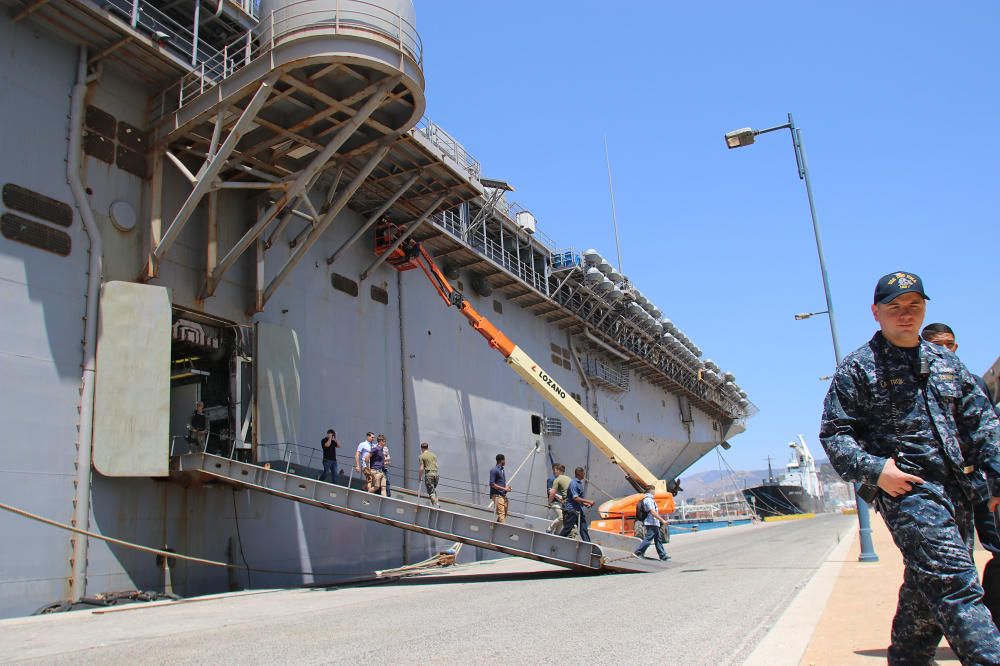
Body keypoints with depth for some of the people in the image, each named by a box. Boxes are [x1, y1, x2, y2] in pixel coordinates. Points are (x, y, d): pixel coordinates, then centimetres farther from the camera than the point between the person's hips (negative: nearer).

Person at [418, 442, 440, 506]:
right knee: (434, 490, 18)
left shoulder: (422, 456, 0)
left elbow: (421, 468, -6)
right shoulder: (433, 455, 17)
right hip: (435, 473, 5)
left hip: (428, 474, -5)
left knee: (431, 491, -4)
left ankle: (435, 505, -13)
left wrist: (419, 477, 4)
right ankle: (436, 503, 9)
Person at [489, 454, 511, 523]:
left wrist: (507, 487, 7)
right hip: (497, 496, -9)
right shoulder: (494, 470, -10)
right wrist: (504, 488, -15)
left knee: (504, 514, 8)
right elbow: (492, 484, -15)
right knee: (501, 514, -15)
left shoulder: (502, 470, 16)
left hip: (503, 495, 9)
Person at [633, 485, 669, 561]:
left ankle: (663, 556, 16)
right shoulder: (648, 500, -16)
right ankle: (637, 553, -4)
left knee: (658, 539, 12)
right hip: (651, 523, -11)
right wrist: (662, 520, -22)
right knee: (648, 539, -8)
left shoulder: (649, 499, 17)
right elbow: (653, 512, -23)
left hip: (654, 523, 11)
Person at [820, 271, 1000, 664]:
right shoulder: (858, 368, -1)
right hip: (906, 488, -6)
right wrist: (873, 469, -16)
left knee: (928, 588, 14)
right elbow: (834, 433, -2)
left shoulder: (945, 362, 16)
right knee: (955, 584, -16)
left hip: (957, 488, 6)